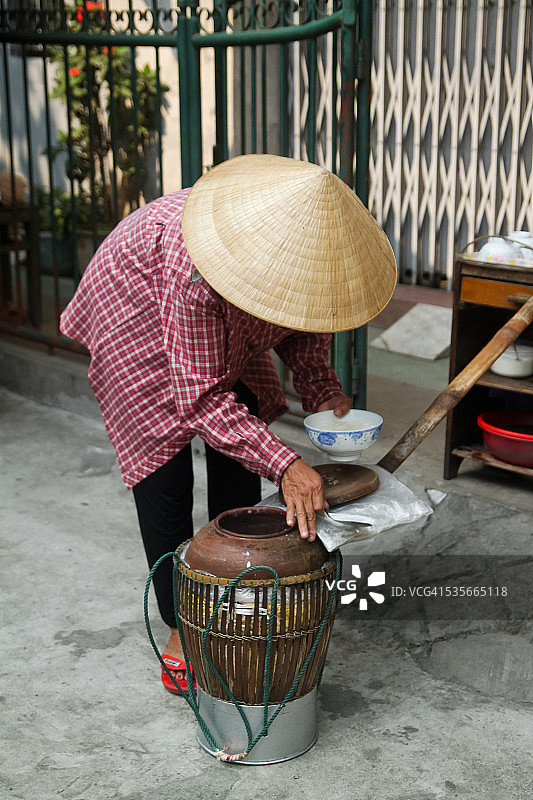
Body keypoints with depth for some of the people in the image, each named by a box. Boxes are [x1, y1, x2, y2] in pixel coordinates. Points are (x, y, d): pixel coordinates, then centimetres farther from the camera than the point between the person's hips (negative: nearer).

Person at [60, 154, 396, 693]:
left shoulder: (306, 248, -27)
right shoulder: (195, 268, -46)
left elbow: (299, 322, -4)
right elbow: (200, 398, -40)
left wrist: (323, 390, -20)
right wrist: (284, 465, -47)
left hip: (224, 328, 6)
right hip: (138, 316, -6)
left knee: (241, 458, 1)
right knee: (163, 459, -10)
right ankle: (182, 633, 1)